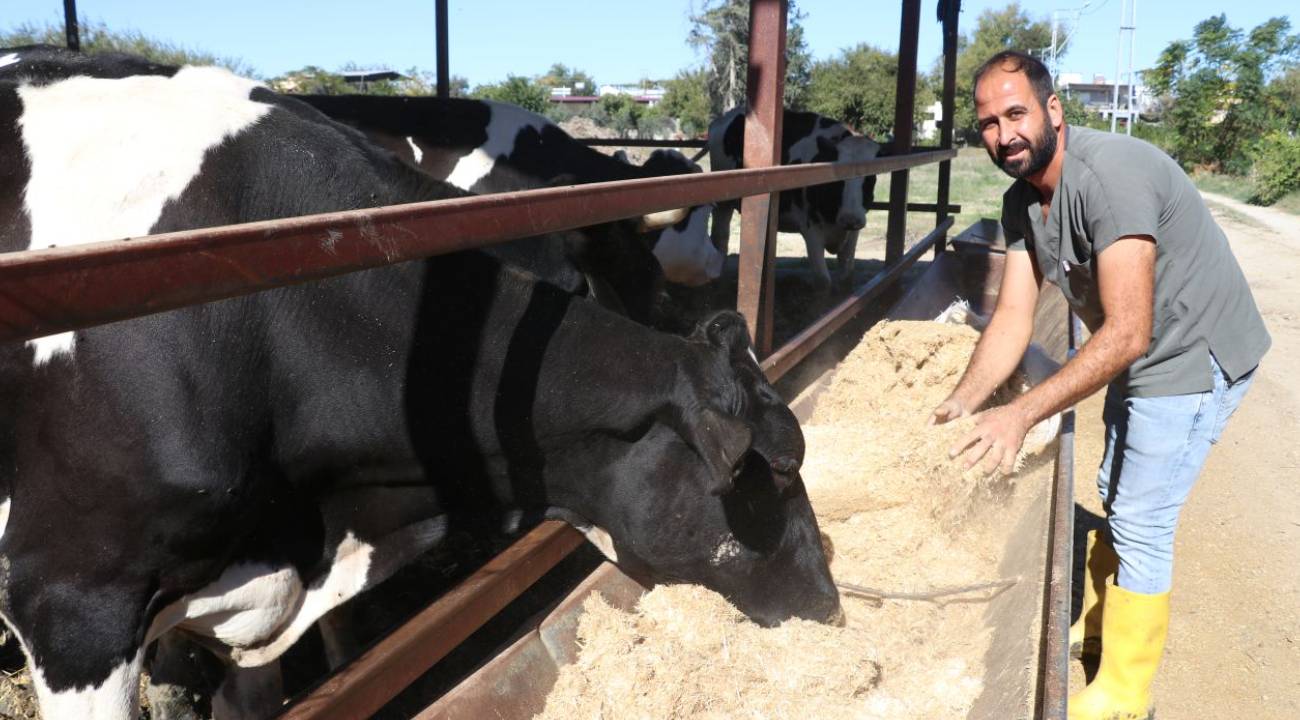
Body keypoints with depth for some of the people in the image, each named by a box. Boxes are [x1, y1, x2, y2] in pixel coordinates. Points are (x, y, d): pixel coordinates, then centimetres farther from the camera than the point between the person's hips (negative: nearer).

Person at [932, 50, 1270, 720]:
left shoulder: (1108, 173, -32)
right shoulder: (1021, 199, -4)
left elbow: (1127, 333, -36)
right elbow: (1013, 316, -7)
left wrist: (1023, 412, -41)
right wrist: (960, 404, -20)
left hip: (1194, 356, -9)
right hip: (1137, 359, 9)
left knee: (1140, 523, -4)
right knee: (1115, 496, 23)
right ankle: (1097, 623, 45)